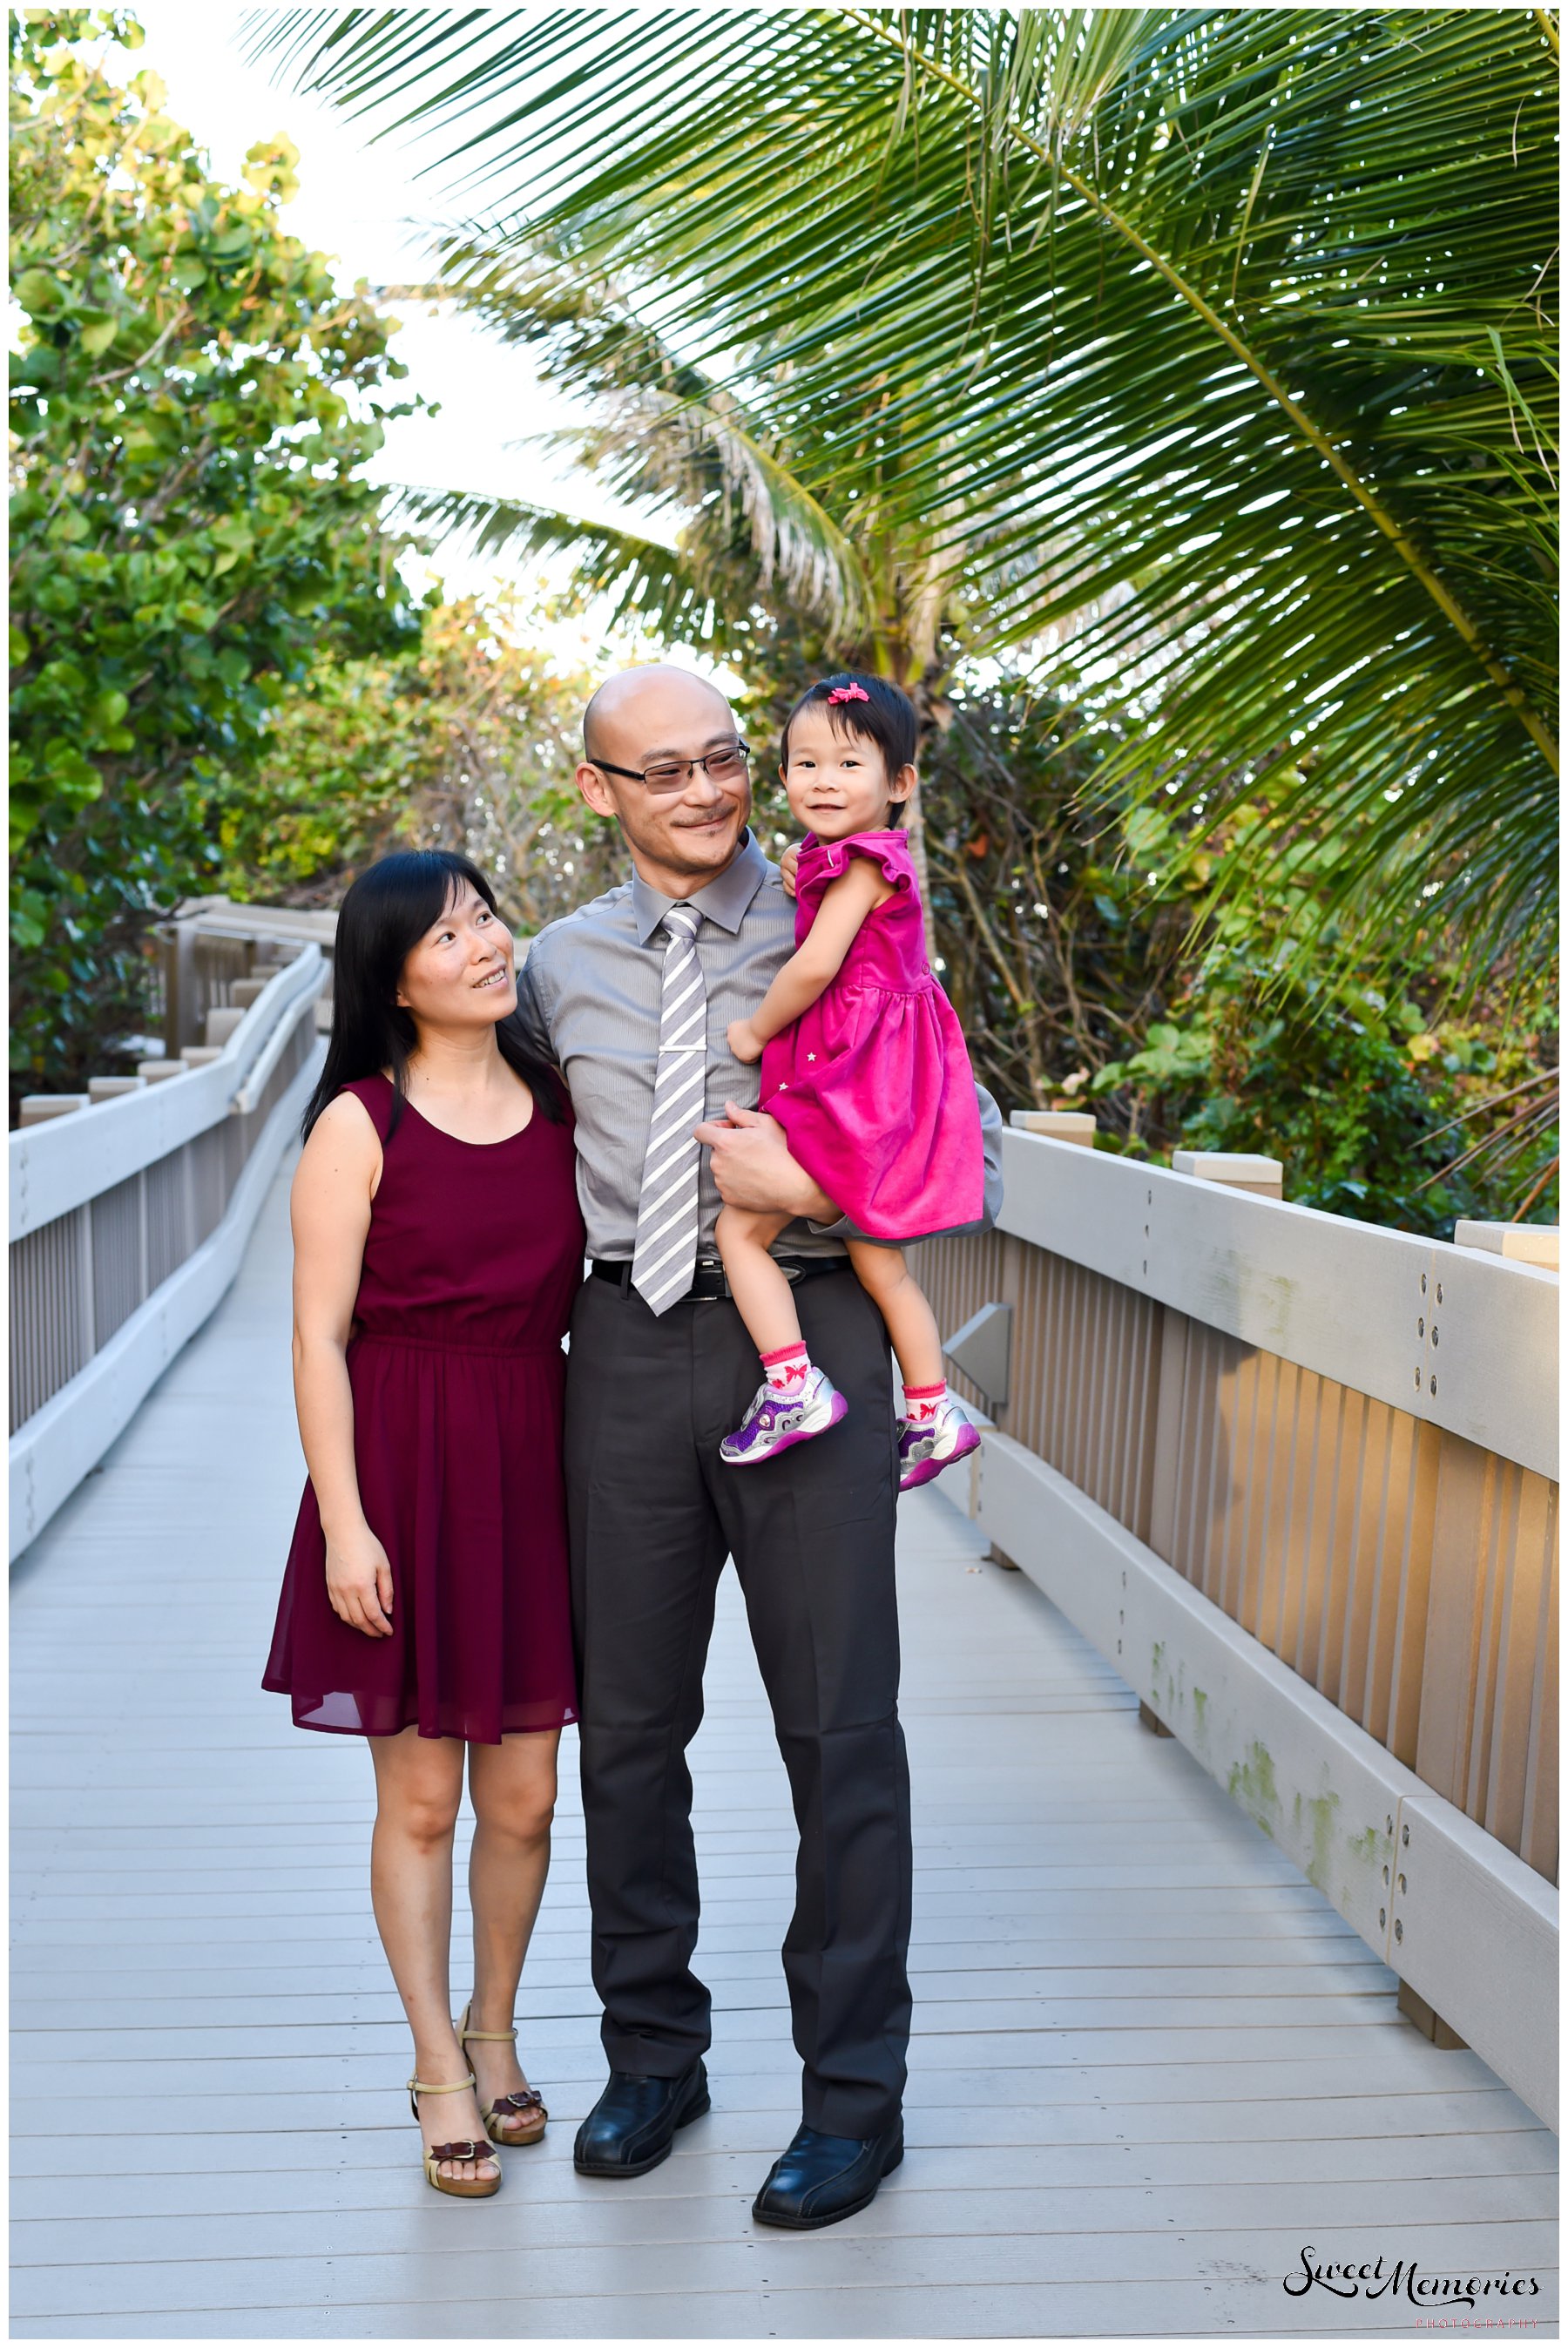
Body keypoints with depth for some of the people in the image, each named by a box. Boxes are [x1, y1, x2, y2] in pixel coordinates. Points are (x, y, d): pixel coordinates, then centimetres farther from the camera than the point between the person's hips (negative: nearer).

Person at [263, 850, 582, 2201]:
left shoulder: (559, 1104, 5)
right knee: (420, 1797, 7)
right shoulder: (361, 1126, -8)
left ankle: (495, 2033, 33)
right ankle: (439, 2066, 25)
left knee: (523, 1796, 10)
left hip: (537, 1466, 4)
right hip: (403, 1471, -4)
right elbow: (321, 1338, -9)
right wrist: (344, 1523, -13)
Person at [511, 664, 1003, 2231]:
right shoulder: (560, 965, 11)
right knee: (628, 1722, 11)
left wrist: (808, 1183, -16)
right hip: (626, 1347, 3)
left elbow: (969, 1147, -1)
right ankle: (654, 2055, 31)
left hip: (807, 1339, -3)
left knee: (839, 1730, 3)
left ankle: (853, 2096, 19)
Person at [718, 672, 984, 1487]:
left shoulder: (860, 863, -13)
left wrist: (756, 1030, -7)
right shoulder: (854, 860, 17)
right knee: (877, 1259, 16)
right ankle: (933, 1413, 23)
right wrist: (795, 889, 8)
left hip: (847, 1086, -10)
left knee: (739, 1228, -6)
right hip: (870, 1077, 10)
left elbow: (816, 966, -20)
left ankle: (794, 1385, -10)